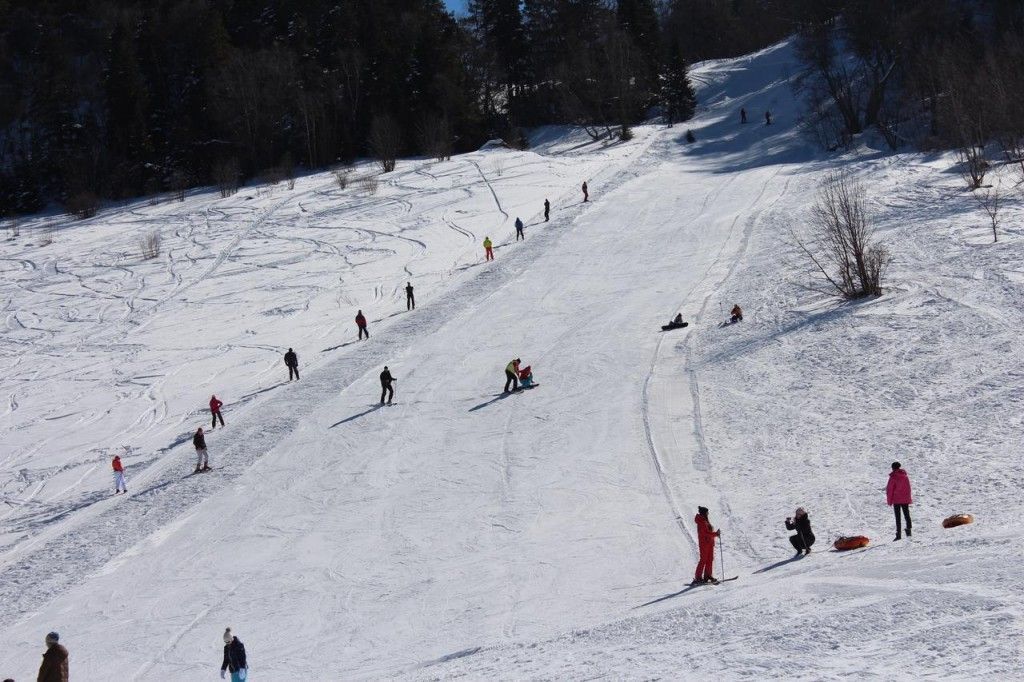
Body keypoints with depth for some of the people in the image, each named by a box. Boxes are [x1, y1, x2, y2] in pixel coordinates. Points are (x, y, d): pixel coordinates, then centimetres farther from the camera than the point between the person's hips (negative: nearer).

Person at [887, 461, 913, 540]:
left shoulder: (893, 477, -11)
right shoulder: (905, 476, 4)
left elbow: (889, 489, -10)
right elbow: (908, 488, 11)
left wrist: (889, 501, -2)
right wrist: (909, 499, 19)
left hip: (896, 500, -4)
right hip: (905, 500, 4)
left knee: (898, 517, -2)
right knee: (907, 515, 16)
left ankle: (899, 534, -6)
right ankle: (909, 530, 17)